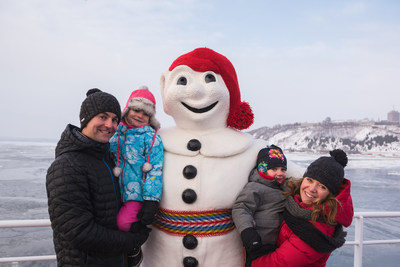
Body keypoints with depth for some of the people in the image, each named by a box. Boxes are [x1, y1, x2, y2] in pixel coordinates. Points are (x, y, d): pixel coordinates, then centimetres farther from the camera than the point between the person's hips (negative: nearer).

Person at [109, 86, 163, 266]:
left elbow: (155, 170, -11)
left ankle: (134, 250, 8)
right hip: (118, 194, 5)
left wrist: (151, 201, -18)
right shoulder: (117, 134, 9)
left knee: (124, 222, -23)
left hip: (138, 194, -5)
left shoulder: (151, 138, -5)